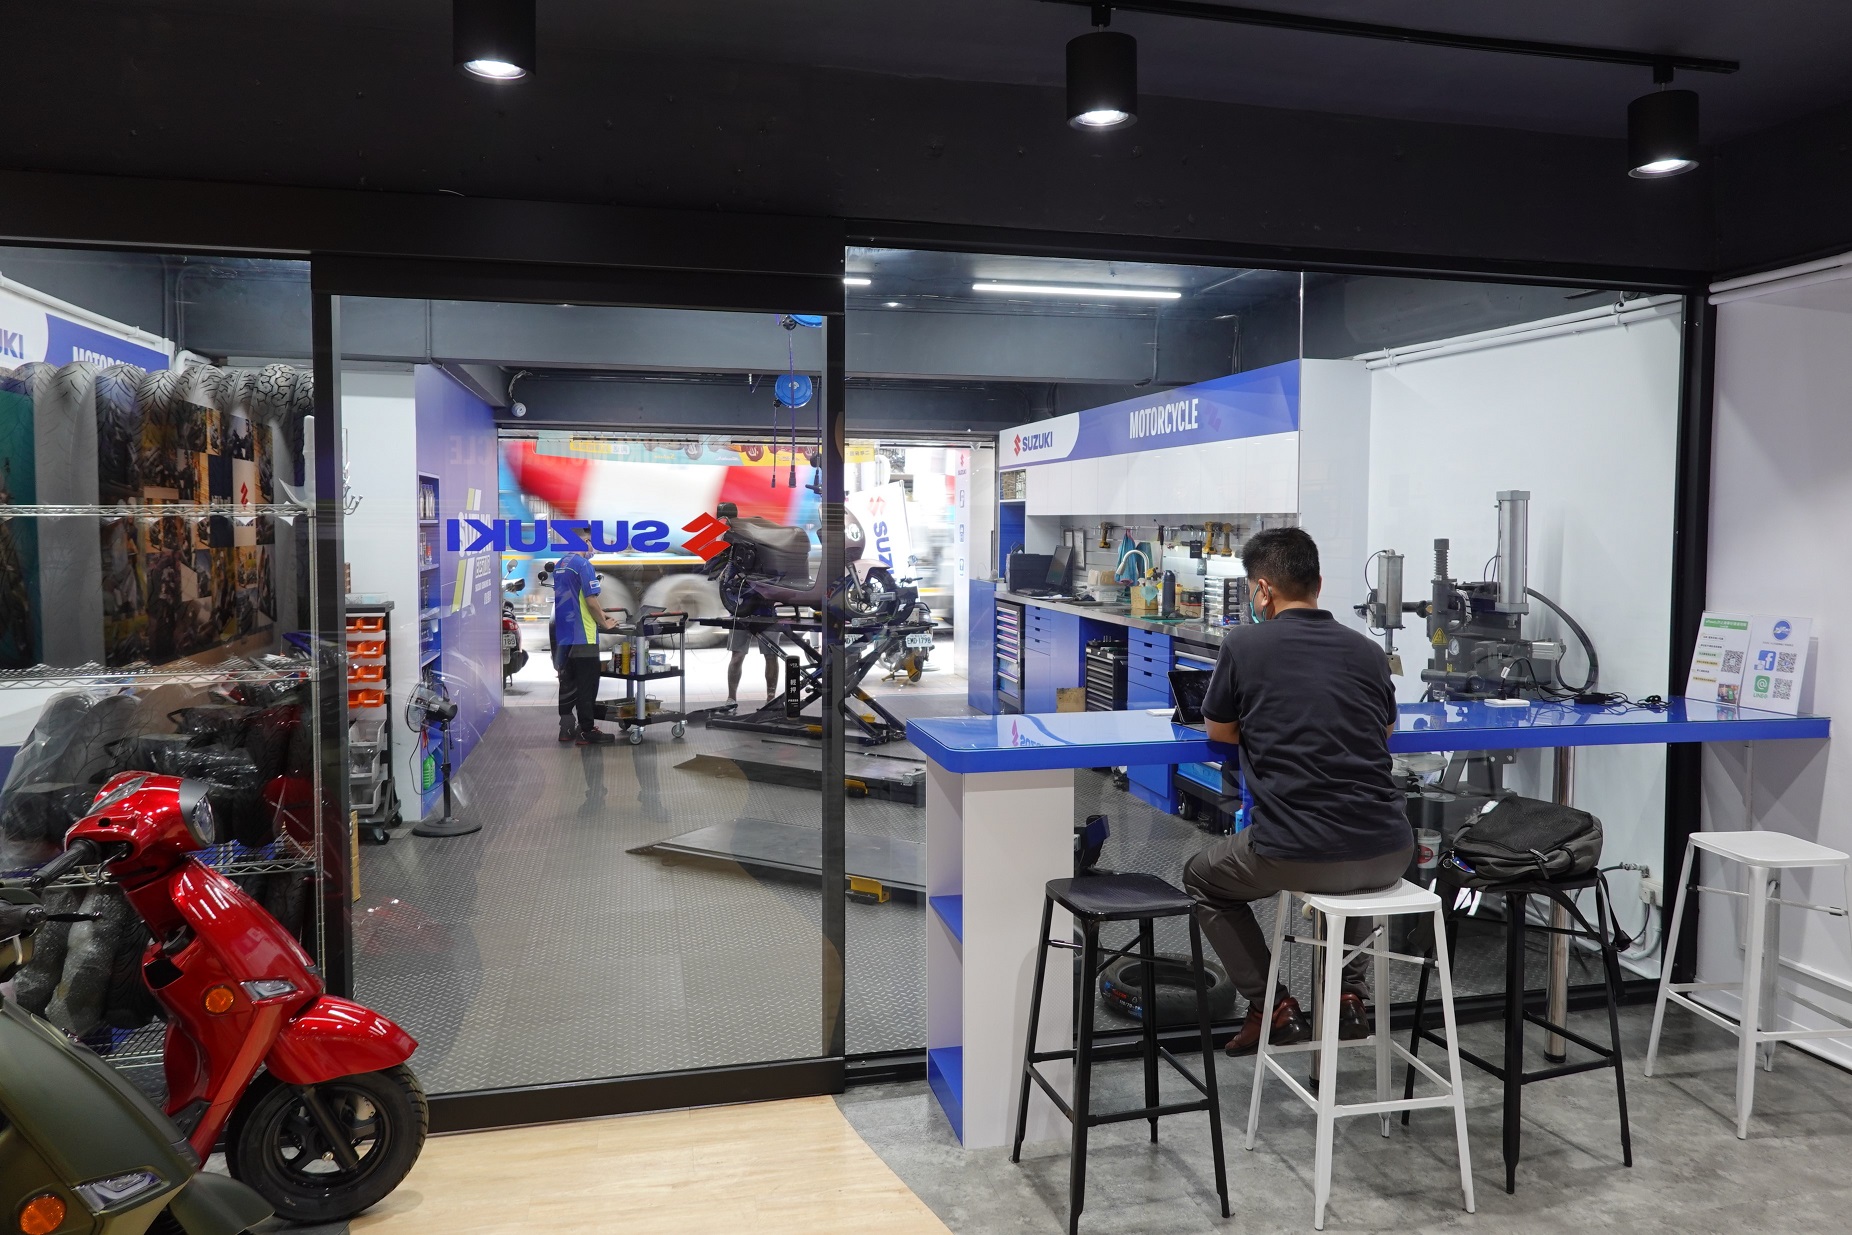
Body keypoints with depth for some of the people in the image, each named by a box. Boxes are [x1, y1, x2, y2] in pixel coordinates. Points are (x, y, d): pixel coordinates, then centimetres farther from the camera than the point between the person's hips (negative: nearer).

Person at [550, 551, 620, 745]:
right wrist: (605, 624, -2)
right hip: (583, 637, -8)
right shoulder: (583, 565, -14)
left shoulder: (558, 566, 12)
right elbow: (591, 602, -17)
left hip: (562, 638, 8)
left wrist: (599, 614, 21)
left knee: (567, 685, 13)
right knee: (587, 686, -2)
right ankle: (587, 732, 0)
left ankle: (566, 728, 17)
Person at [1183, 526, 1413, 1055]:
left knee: (1203, 877, 26)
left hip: (1295, 855, -4)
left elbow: (1219, 731, 12)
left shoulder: (1243, 645, -3)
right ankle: (1350, 996, 29)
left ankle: (1272, 1007, 19)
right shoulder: (1367, 650, 8)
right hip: (1390, 853, 4)